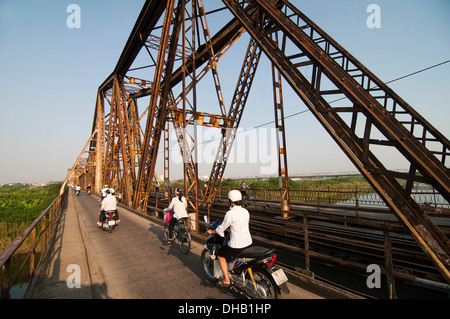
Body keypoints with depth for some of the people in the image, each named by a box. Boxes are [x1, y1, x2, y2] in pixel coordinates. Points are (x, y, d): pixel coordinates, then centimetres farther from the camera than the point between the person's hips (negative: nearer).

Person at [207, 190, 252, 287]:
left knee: (220, 255, 17)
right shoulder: (246, 211, 2)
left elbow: (222, 228, -8)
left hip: (236, 245, -7)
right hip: (249, 243, 7)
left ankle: (226, 280, 17)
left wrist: (212, 232, 10)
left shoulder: (230, 214, -18)